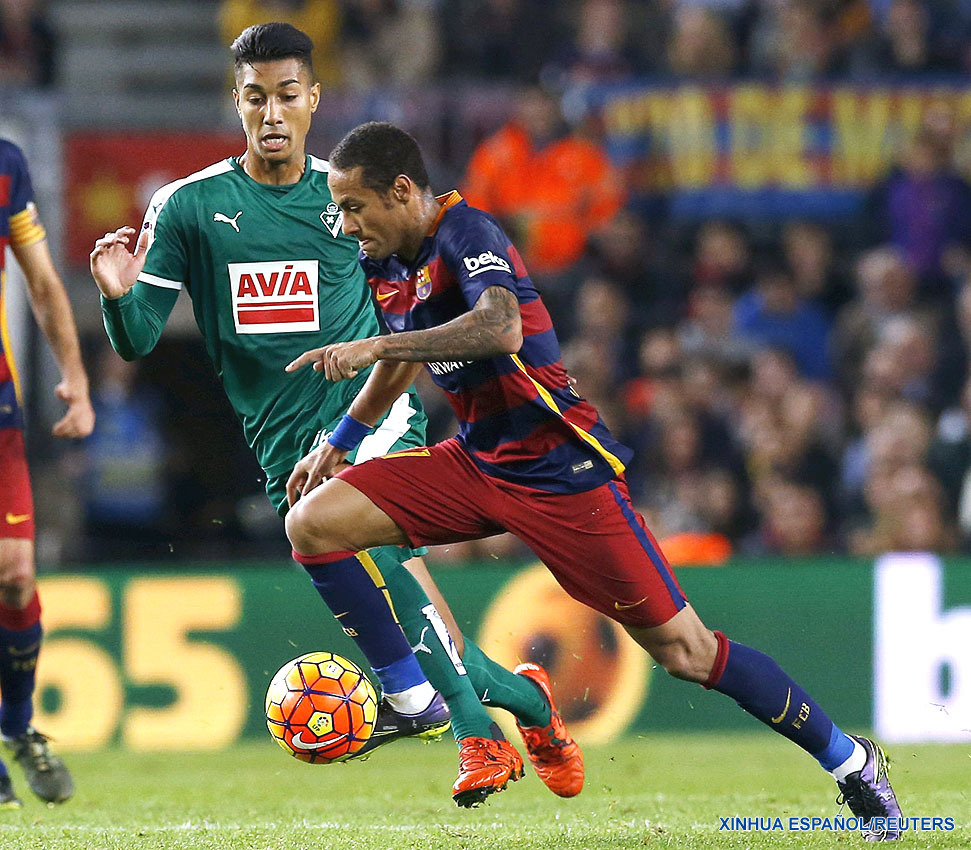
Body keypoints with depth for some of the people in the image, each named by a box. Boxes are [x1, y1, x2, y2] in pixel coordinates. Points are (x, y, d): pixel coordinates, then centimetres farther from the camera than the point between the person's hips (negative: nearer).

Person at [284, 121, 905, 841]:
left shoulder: (465, 233, -19)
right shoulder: (387, 262, 7)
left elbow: (500, 326, -39)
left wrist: (373, 347, -38)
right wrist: (340, 442, 27)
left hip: (559, 470, -8)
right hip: (475, 460, 8)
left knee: (682, 649, -7)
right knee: (314, 520, -8)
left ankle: (852, 762, 7)